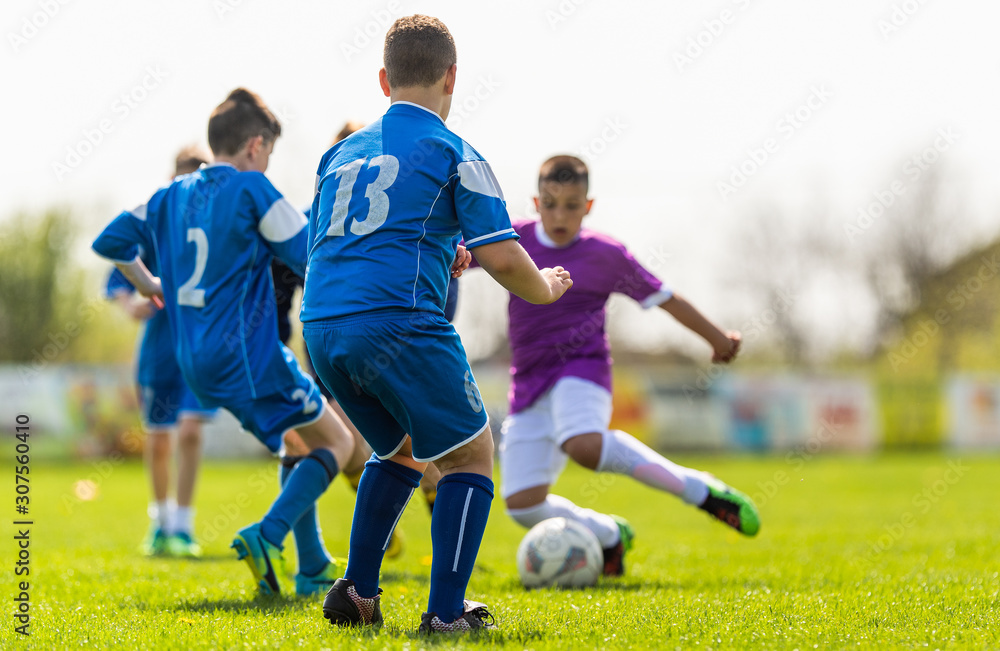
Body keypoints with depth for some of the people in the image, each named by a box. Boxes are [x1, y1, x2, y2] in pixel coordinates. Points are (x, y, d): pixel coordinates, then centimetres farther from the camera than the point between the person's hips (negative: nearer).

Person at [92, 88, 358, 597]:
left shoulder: (171, 197, 12)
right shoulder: (251, 189, -9)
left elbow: (109, 242, 22)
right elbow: (312, 259, -10)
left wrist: (147, 284, 35)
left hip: (196, 364, 8)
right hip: (248, 355, -8)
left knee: (300, 438, 23)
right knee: (336, 443, 3)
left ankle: (313, 567, 19)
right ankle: (266, 535, -19)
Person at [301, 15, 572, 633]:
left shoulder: (342, 153, 21)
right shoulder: (451, 152, 2)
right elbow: (503, 258, -5)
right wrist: (546, 288, 18)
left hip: (320, 327, 7)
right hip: (398, 323, -7)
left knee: (401, 449, 27)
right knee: (471, 455, 7)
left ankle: (356, 593, 22)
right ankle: (446, 614, -2)